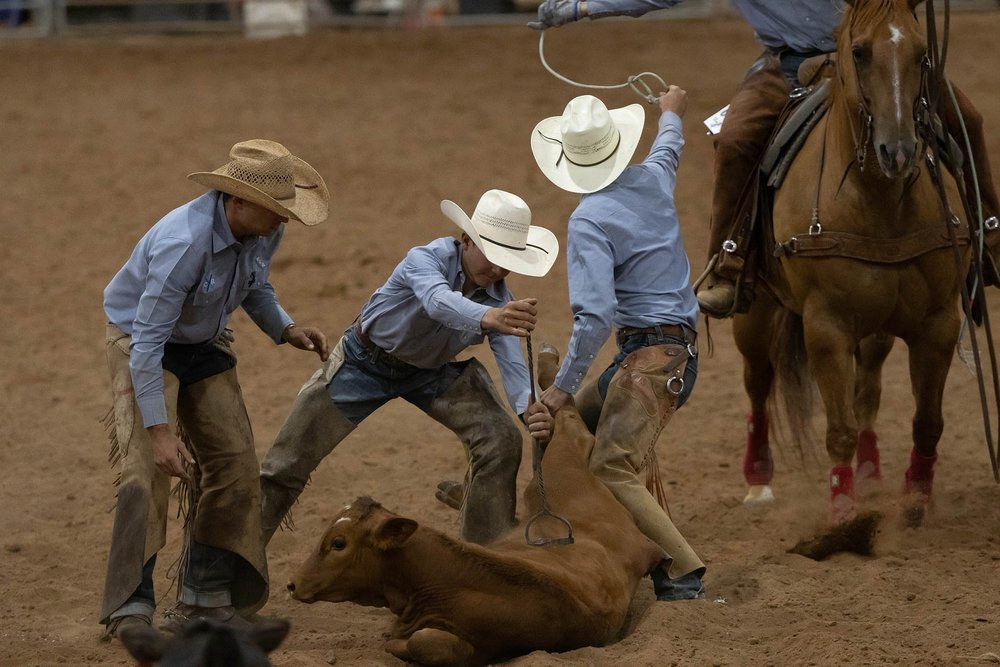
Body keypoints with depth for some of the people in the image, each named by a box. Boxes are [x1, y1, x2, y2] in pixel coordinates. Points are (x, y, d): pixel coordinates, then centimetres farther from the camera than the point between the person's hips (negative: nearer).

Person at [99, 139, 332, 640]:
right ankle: (129, 611, -17)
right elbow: (148, 343, -33)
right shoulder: (184, 242, -37)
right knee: (148, 465, -19)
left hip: (204, 344, 7)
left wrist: (285, 329, -6)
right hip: (142, 340, -7)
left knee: (233, 464, 3)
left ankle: (205, 600, 14)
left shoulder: (265, 230, -13)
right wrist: (160, 430, -35)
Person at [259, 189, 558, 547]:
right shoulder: (426, 258, -34)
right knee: (288, 462, -2)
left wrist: (530, 408, -54)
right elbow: (439, 301, -57)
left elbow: (512, 362, -30)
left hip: (433, 370, 4)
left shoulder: (501, 300, -20)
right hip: (366, 361, -4)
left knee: (501, 440, -14)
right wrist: (488, 318, -79)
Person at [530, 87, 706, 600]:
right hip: (679, 349, 10)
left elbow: (596, 315, -24)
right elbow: (668, 150, 35)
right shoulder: (653, 180, 7)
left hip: (650, 356, -10)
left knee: (611, 471, -17)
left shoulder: (589, 221, -16)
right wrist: (671, 115, 58)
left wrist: (562, 386, -16)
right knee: (577, 420, 23)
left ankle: (683, 572, -25)